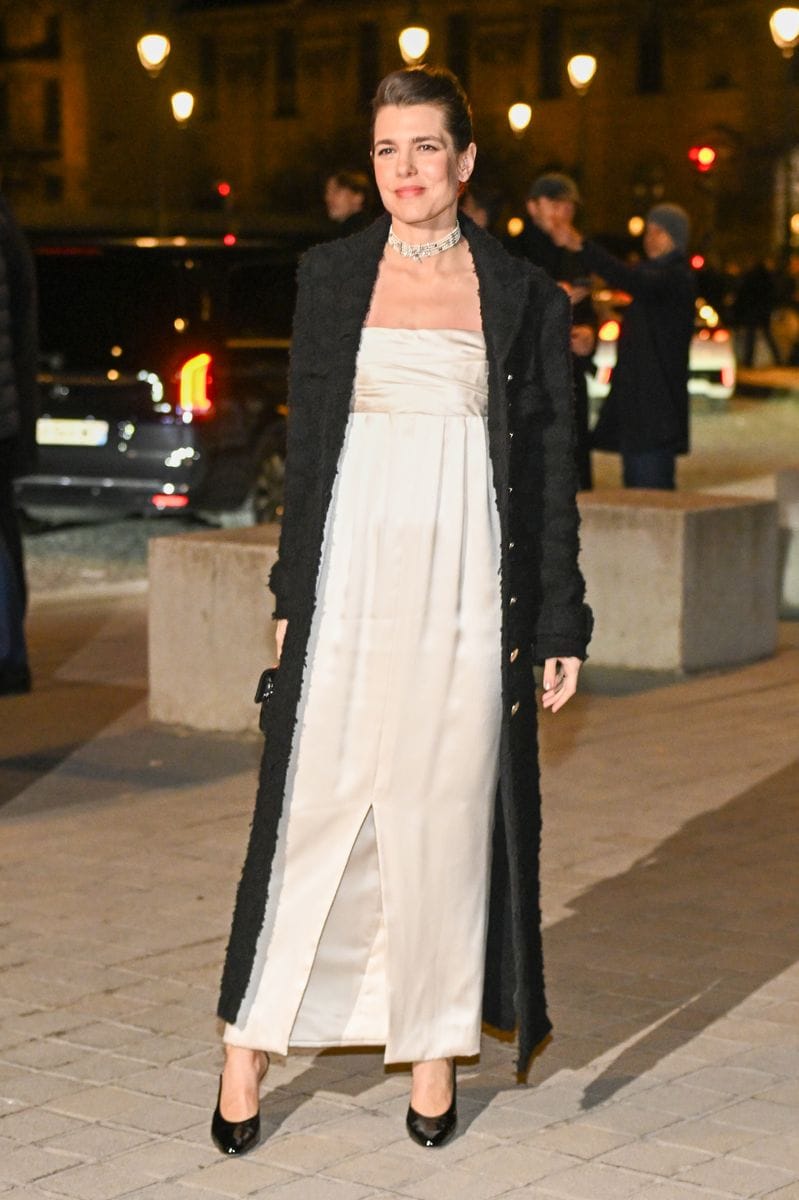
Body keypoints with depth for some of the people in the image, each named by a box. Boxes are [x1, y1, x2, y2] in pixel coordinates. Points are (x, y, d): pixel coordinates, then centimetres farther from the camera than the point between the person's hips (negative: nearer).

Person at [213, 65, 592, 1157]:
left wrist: (559, 626, 2)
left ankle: (436, 1049, 16)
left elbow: (550, 466, 4)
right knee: (314, 803, 0)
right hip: (355, 567, 1)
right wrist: (292, 594, 7)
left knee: (447, 809, 4)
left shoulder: (520, 296, 3)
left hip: (467, 579, -1)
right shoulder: (331, 277, 8)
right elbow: (306, 441, 10)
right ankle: (251, 1045, 8)